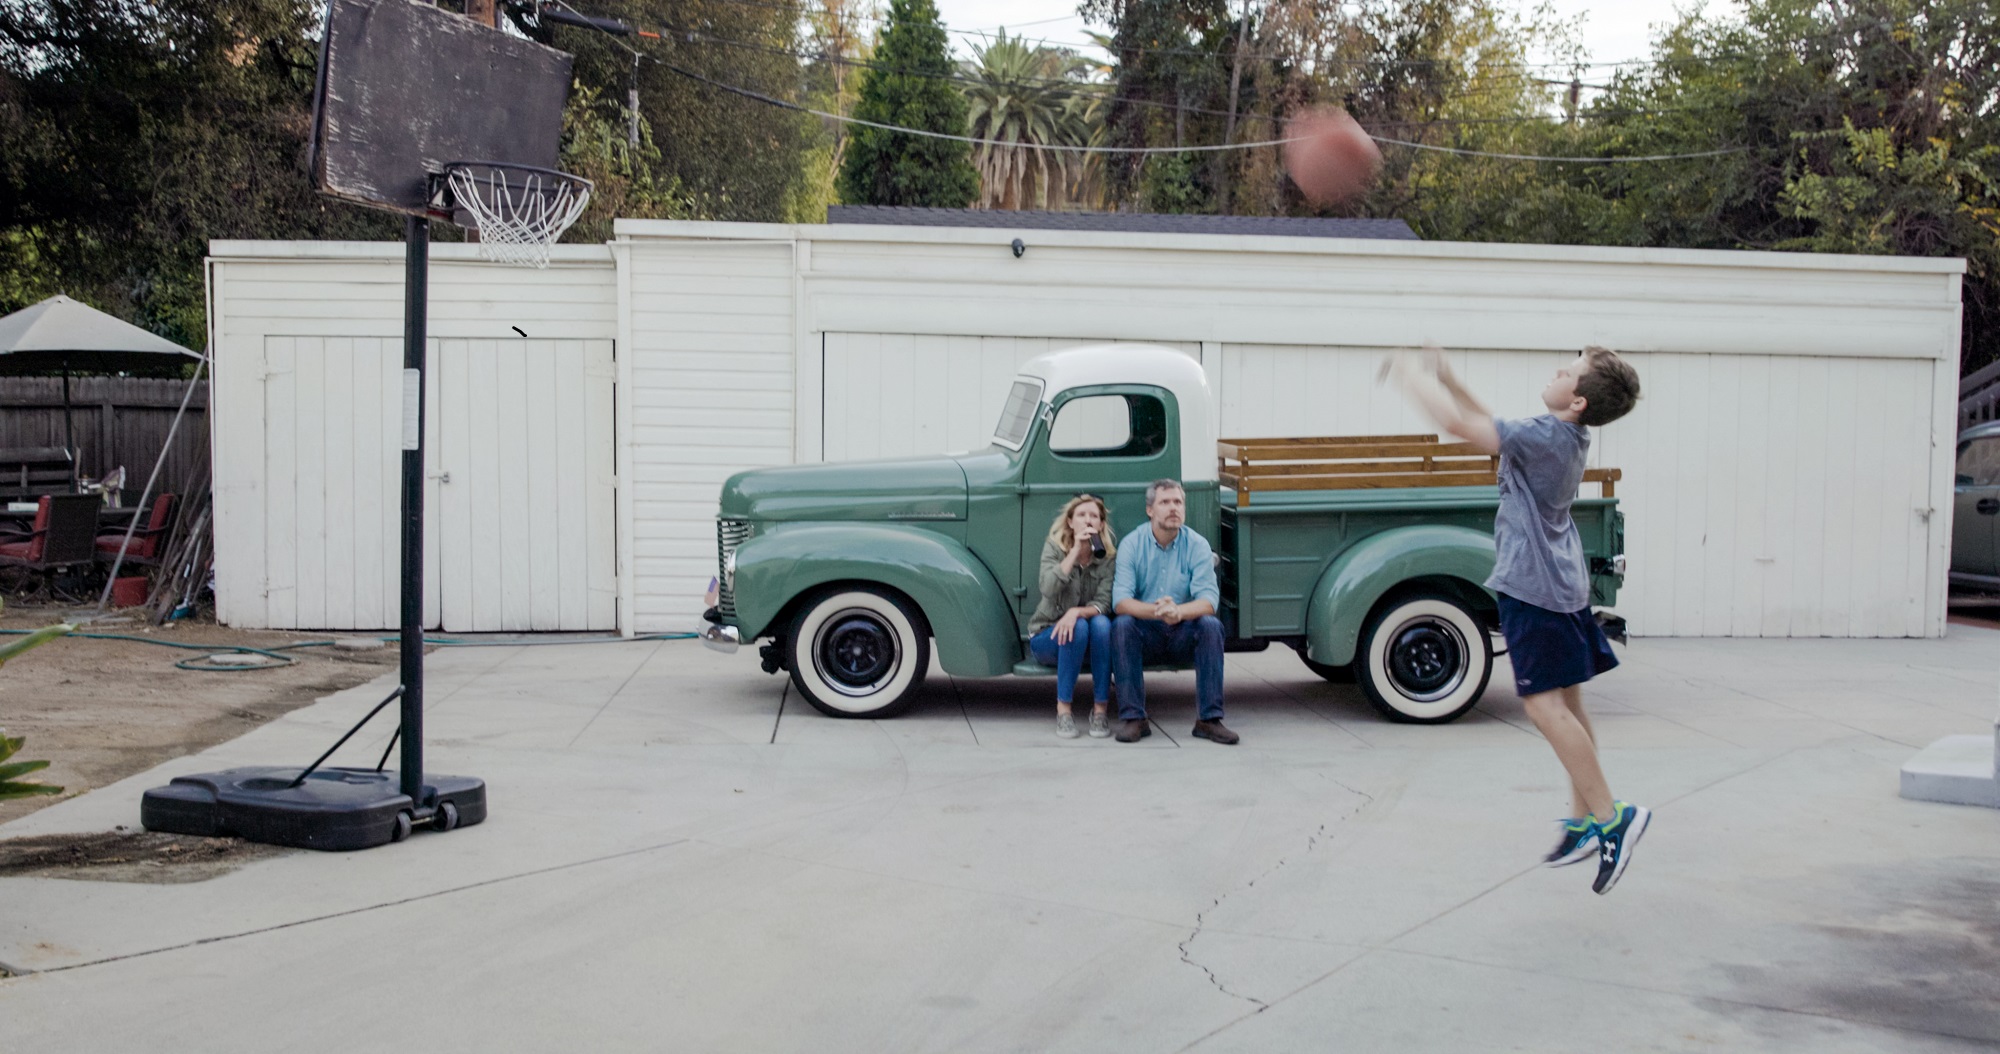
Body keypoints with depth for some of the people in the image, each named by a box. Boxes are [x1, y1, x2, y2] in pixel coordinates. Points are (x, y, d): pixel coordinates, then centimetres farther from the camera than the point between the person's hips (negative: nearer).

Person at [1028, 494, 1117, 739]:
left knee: (1101, 623, -31)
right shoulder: (1054, 548, -8)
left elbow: (1104, 603, -16)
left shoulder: (1108, 556, -5)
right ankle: (1063, 709, -23)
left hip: (1087, 644, 2)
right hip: (1047, 637, -2)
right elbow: (1049, 589, -26)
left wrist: (1076, 612, -36)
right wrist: (1076, 549, -29)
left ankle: (1101, 708, -22)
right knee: (1078, 627, -33)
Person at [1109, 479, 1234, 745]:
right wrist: (1155, 611, -38)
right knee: (1121, 624, -30)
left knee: (1210, 624, -28)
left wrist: (1178, 611, -38)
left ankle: (1208, 719, -23)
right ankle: (1133, 718, -25)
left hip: (1183, 635, 1)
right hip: (1145, 634, -1)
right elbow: (1120, 601, -17)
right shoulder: (1131, 544, -6)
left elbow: (1208, 601, -15)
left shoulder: (1197, 545, -5)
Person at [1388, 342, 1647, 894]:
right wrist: (1445, 377, 16)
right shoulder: (1565, 436, 10)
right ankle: (1584, 819, 18)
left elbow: (1459, 423, -20)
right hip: (1561, 584, 10)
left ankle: (1611, 814, -9)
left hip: (1535, 587, -10)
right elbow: (1488, 425, 23)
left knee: (1544, 703, -10)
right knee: (1566, 703, 12)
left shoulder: (1547, 437, -19)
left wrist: (1411, 373, -8)